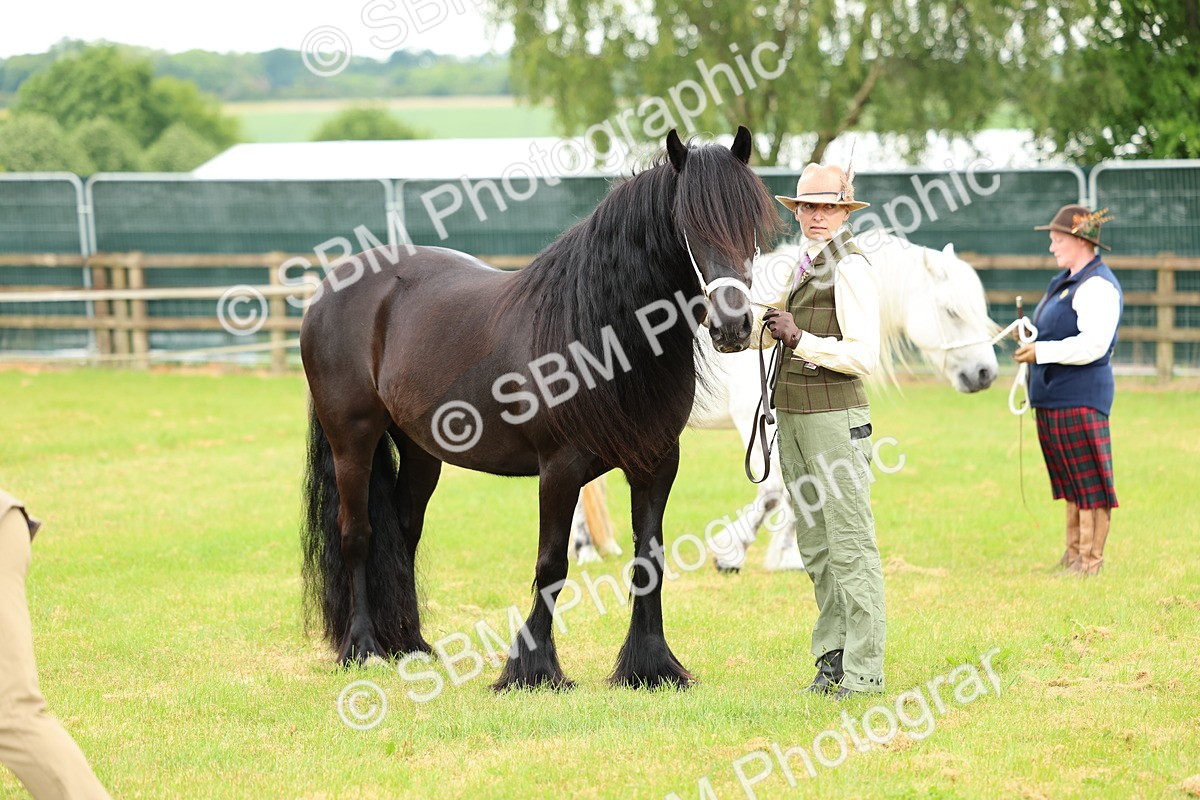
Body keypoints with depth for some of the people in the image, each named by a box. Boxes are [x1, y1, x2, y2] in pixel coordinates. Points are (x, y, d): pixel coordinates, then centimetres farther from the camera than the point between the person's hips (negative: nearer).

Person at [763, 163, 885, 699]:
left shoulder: (850, 269, -10)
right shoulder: (804, 265, 17)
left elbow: (863, 355, -16)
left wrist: (800, 339, -23)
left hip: (833, 413, -9)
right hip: (792, 414, 9)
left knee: (850, 543, -9)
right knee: (814, 546, 10)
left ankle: (863, 669, -9)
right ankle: (832, 655, 15)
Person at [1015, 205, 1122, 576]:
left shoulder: (1097, 286, -15)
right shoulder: (1066, 280, 17)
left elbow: (1094, 344, -24)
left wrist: (1041, 351, -20)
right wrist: (1031, 344, 7)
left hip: (1080, 397, -11)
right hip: (1053, 396, 11)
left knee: (1090, 480, -4)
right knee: (1070, 480, 16)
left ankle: (1091, 560, -1)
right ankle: (1073, 554, 23)